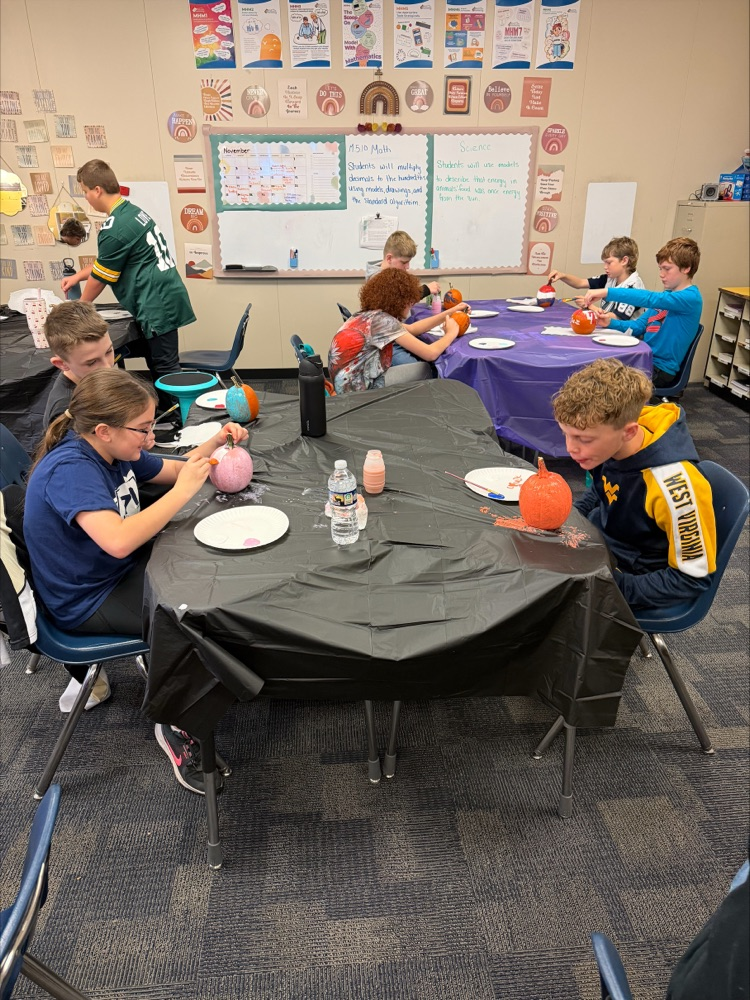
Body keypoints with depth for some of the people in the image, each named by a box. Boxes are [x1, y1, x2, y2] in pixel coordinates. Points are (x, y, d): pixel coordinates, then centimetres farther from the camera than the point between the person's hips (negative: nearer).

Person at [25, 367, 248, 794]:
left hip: (121, 570, 9)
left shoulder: (113, 450, -2)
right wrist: (182, 492, -35)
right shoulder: (69, 470, -29)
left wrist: (215, 442, -5)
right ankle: (178, 726, 2)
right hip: (87, 602, -9)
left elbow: (174, 469, 12)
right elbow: (118, 541, -43)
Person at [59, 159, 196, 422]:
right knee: (158, 363, 16)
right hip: (166, 298, 10)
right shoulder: (133, 210, 12)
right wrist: (77, 276, 26)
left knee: (165, 369, -3)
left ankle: (178, 424, 4)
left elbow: (99, 279, -5)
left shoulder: (113, 229, -16)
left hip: (157, 305, -10)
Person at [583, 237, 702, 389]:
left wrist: (607, 292, -34)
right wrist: (611, 323, -6)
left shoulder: (690, 298, -14)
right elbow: (638, 326, 13)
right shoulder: (665, 296, 15)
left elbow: (649, 298, -28)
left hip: (661, 369, -8)